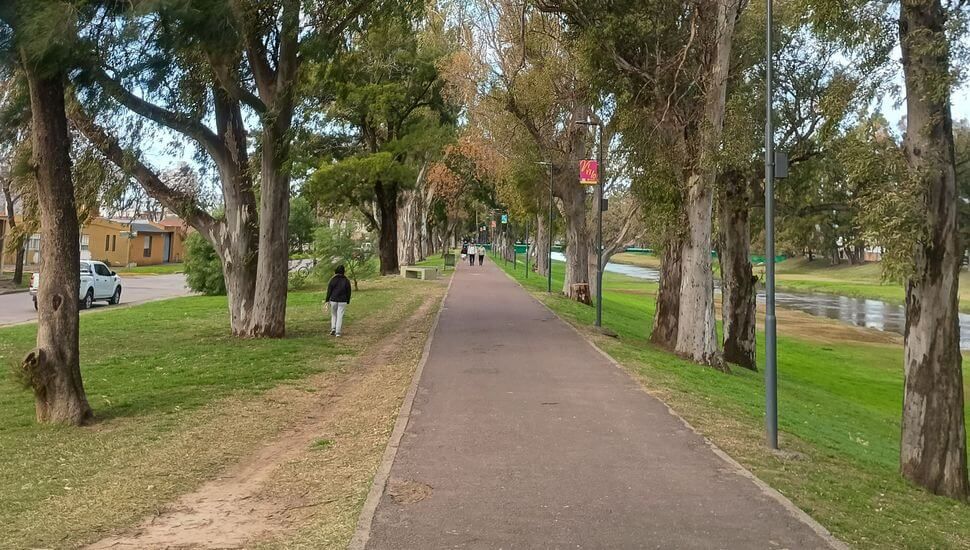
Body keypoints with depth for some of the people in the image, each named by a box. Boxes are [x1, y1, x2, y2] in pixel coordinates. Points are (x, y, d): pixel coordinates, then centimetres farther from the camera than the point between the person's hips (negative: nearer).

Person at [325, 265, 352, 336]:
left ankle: (333, 329, 4)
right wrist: (347, 301, 12)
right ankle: (337, 332, -2)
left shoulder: (333, 279, -5)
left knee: (333, 315, 18)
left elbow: (329, 290, -3)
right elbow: (348, 292, 3)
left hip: (333, 300, 0)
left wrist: (327, 300, 5)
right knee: (340, 316, 2)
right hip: (342, 301, 0)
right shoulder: (346, 280, -1)